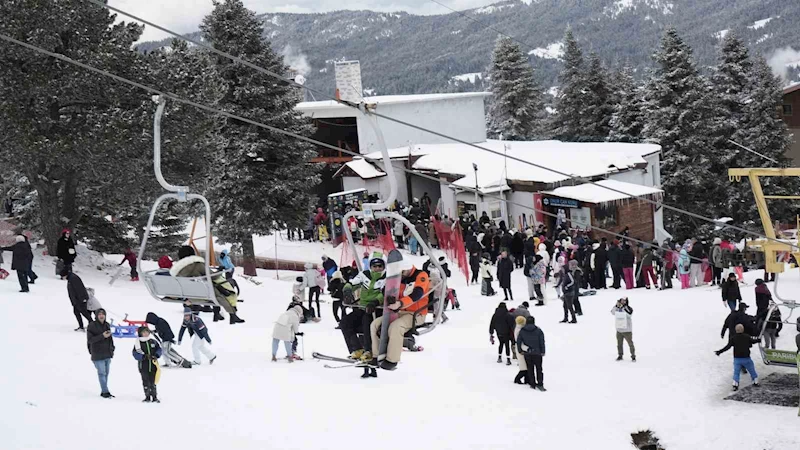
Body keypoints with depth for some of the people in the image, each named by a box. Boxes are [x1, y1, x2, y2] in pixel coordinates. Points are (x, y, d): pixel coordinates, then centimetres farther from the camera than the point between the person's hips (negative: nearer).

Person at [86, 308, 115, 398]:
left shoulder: (107, 325, 9)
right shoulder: (92, 326, -10)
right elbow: (90, 340, -15)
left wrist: (112, 349, 12)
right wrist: (102, 336, -23)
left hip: (107, 354, 6)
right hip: (98, 355, -6)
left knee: (106, 373, 11)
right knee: (102, 373, -6)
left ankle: (104, 391, 18)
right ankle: (105, 392, -5)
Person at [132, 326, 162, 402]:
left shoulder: (153, 341, 3)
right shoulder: (138, 343, -4)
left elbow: (159, 349, 9)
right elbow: (135, 354, -9)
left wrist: (156, 355, -10)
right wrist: (143, 356, -22)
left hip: (153, 365, 1)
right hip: (143, 366, -1)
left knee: (153, 382, 5)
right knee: (145, 382, 5)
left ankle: (154, 397, 12)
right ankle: (147, 397, 15)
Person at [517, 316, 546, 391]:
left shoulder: (522, 331, -2)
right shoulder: (538, 330, -6)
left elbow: (518, 341, -1)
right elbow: (542, 342, -5)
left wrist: (520, 351, 9)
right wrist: (542, 352, 2)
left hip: (527, 354, 2)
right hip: (537, 353, -2)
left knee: (530, 369, 11)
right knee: (539, 368, 4)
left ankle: (532, 384, 11)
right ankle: (540, 384, -4)